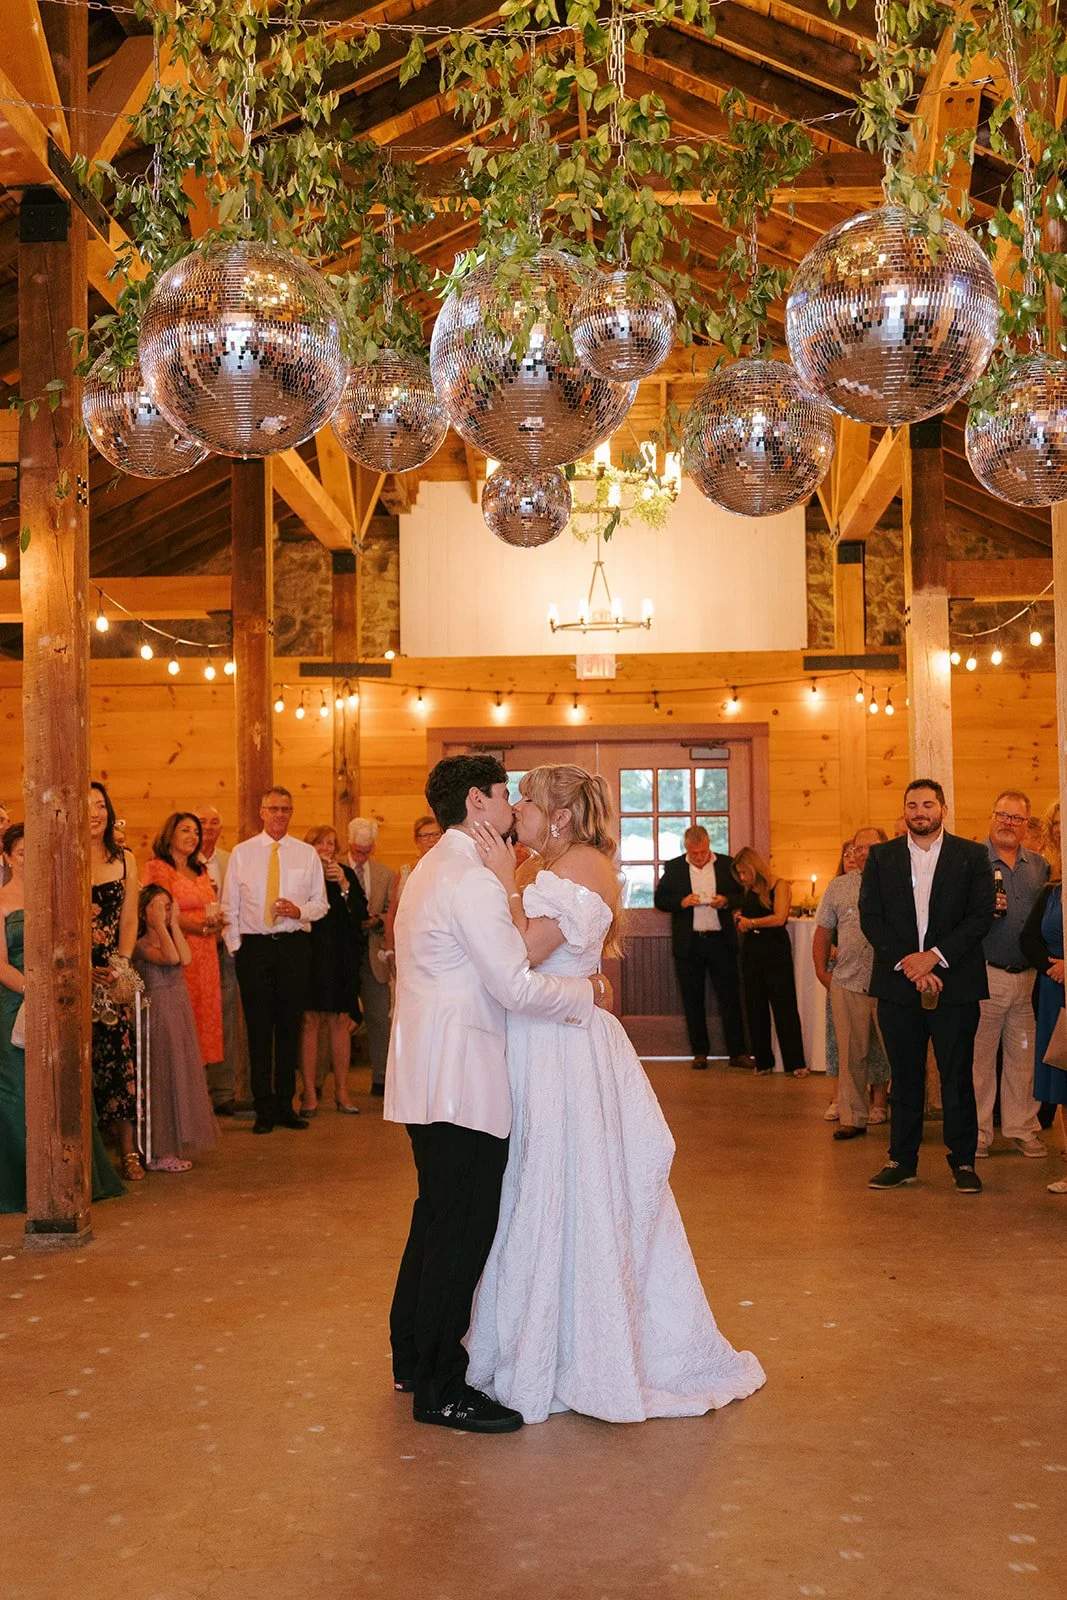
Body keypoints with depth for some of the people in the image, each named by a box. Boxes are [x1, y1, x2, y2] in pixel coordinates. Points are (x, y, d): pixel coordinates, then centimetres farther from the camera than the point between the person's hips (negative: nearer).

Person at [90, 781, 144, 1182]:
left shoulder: (125, 859, 10)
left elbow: (129, 920, 9)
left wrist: (120, 966, -3)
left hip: (113, 972, 2)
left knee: (118, 1054, -3)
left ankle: (127, 1150, 2)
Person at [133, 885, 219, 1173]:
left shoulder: (172, 936, 11)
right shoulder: (141, 946, -10)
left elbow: (186, 958, -8)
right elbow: (171, 957, -27)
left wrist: (175, 923, -5)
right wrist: (160, 923, -20)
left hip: (181, 1009, 8)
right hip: (159, 1012, -7)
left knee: (182, 1073, 10)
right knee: (163, 1075, -5)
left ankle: (174, 1145, 19)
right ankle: (157, 1153, 1)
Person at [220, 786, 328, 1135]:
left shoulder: (307, 854, 8)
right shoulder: (241, 853, 6)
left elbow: (321, 902, 9)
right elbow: (229, 906, 6)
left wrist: (300, 911, -12)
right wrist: (234, 947, -1)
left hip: (294, 946, 1)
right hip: (254, 947, -1)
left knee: (290, 1026, 5)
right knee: (259, 1028, 1)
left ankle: (285, 1104, 15)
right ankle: (264, 1108, 8)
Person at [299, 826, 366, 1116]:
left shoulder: (347, 874, 9)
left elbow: (361, 914, -1)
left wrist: (343, 884, -12)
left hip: (340, 959, 2)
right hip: (308, 958, -2)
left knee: (340, 1023, 3)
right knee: (309, 1022, -3)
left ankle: (342, 1092, 11)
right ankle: (309, 1094, 3)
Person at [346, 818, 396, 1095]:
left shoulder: (386, 875, 9)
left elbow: (392, 914, 9)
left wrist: (377, 920, -11)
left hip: (372, 953, 2)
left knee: (379, 1018, 1)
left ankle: (380, 1079, 10)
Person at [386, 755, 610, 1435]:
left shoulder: (432, 869, 17)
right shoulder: (472, 880, -17)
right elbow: (517, 987, -20)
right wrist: (589, 991, -6)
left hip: (429, 1074, 11)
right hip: (462, 1080, -11)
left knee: (438, 1217, 20)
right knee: (464, 1230, -3)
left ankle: (413, 1357, 31)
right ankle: (441, 1389, 5)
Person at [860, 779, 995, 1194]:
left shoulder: (971, 856, 4)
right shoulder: (881, 857, 8)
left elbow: (981, 915, -4)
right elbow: (870, 918, 2)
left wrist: (935, 955, -13)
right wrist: (906, 962, -10)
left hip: (955, 984, -1)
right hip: (898, 983, 2)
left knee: (957, 1077, 3)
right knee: (905, 1078, 8)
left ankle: (963, 1162, 13)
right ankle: (901, 1160, 16)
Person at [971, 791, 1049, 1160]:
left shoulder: (1040, 866, 13)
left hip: (1028, 977, 4)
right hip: (984, 974, -4)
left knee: (1023, 1055, 9)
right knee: (979, 1055, 0)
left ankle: (1021, 1128, 20)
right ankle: (977, 1132, 9)